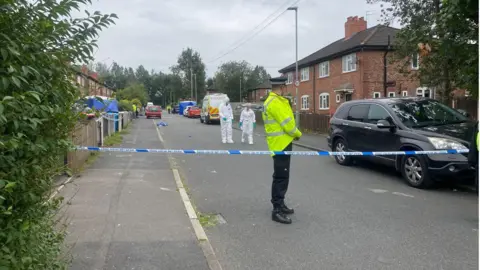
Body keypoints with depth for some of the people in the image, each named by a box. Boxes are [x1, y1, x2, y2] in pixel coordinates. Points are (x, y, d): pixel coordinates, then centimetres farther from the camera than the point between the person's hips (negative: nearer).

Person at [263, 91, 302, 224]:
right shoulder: (274, 102, -18)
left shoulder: (278, 100, 16)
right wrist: (297, 133, -3)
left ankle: (280, 204, 28)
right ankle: (277, 210, -4)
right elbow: (287, 123, -20)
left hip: (282, 143, 11)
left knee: (283, 177, 17)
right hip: (280, 144, -11)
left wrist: (293, 134, 3)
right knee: (281, 177, -8)